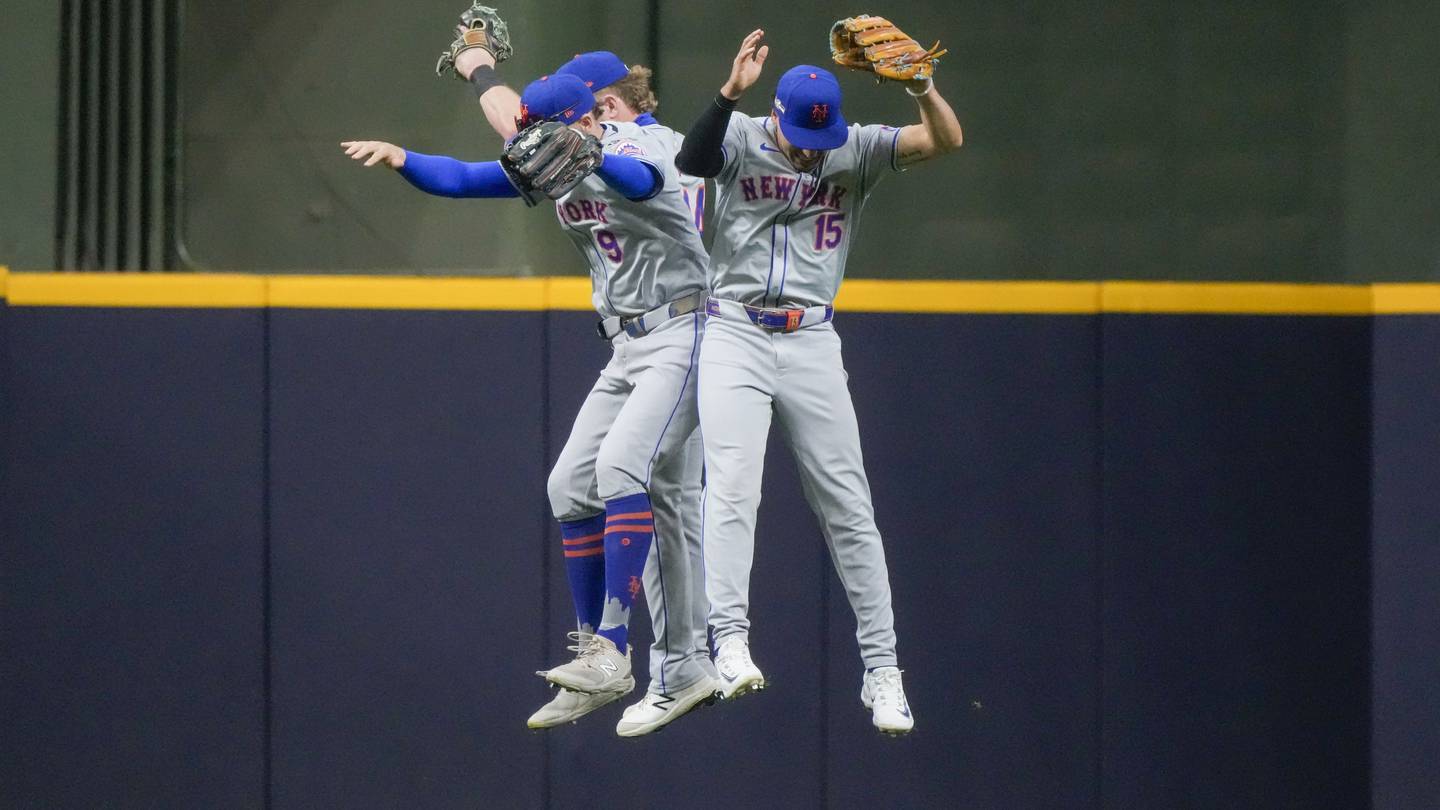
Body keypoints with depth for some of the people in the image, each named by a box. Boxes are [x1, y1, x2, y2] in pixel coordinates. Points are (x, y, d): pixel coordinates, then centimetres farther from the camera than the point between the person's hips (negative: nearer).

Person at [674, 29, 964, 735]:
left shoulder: (855, 149, 1)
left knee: (848, 507, 3)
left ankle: (881, 669, 6)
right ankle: (730, 642, -23)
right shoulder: (741, 139, -3)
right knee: (731, 488, -17)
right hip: (735, 338, -2)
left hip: (813, 343, 2)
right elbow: (689, 161, -24)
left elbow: (947, 141, -10)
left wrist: (921, 87, -30)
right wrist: (731, 92, -38)